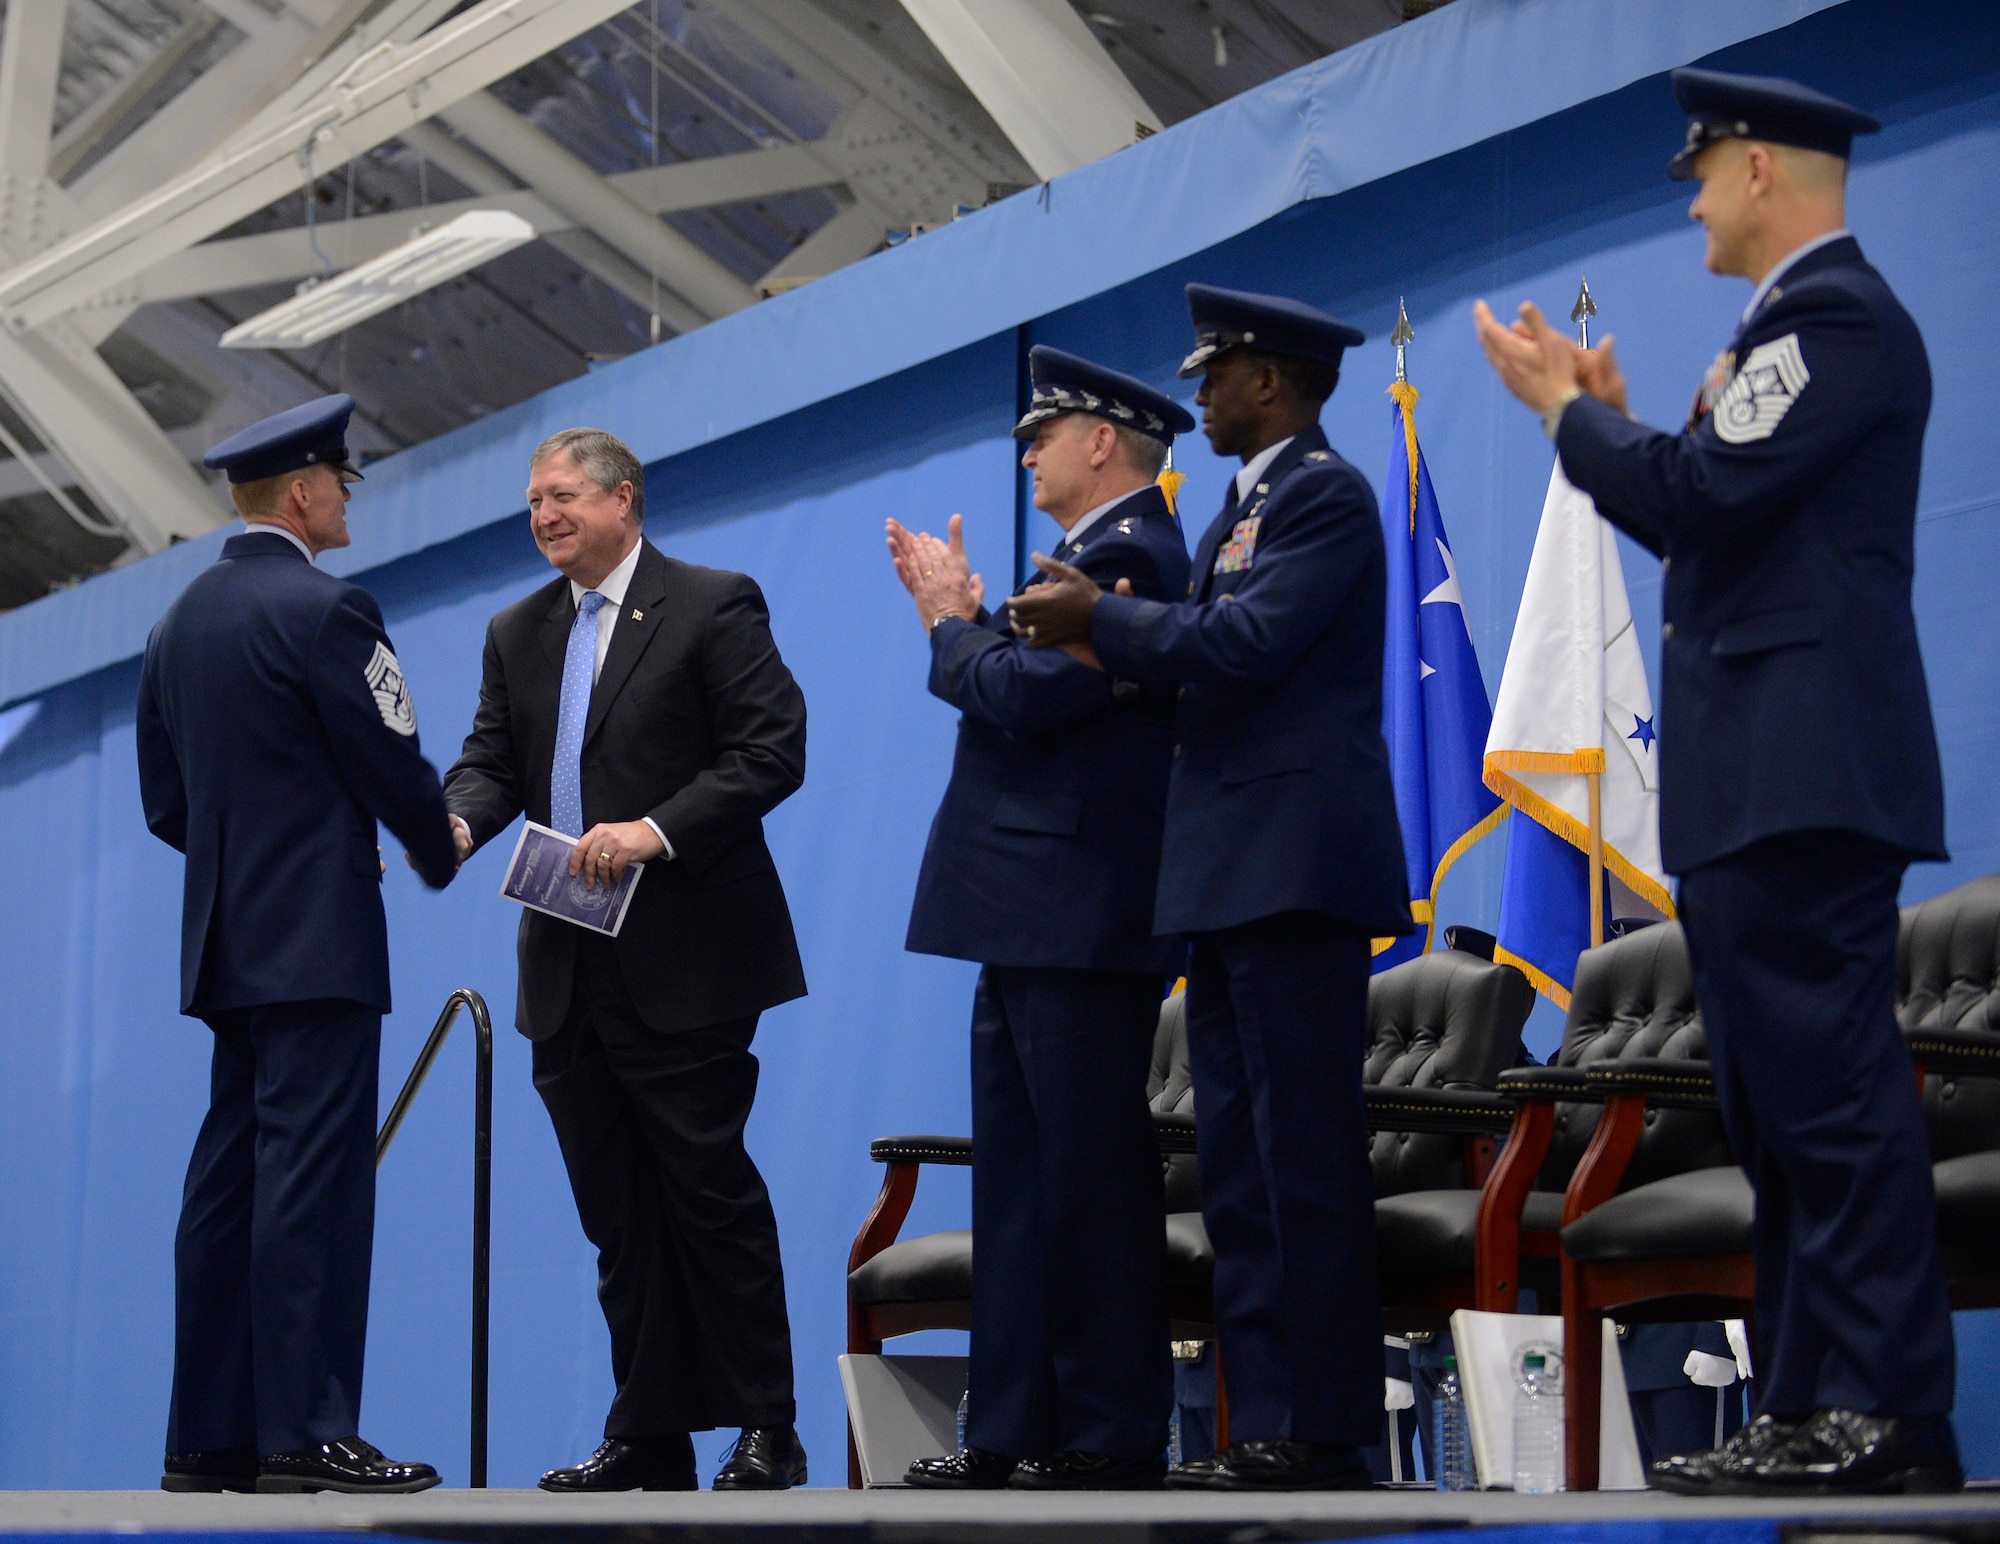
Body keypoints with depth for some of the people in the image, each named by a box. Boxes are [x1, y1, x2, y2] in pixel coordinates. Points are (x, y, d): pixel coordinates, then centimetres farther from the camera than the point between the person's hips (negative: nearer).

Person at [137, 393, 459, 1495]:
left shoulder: (180, 621, 14)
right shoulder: (323, 610, -11)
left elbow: (163, 803, 17)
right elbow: (395, 771, -10)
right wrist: (439, 858, 8)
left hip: (225, 944, 8)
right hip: (318, 940, -8)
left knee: (228, 1184, 8)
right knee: (313, 1179, -9)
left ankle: (208, 1436, 10)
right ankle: (304, 1433, -11)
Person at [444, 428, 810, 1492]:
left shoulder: (713, 606, -4)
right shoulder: (519, 633, 16)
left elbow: (772, 751, -11)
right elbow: (493, 757, 13)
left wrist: (657, 830, -20)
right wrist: (461, 819, -10)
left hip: (684, 964, -6)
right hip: (570, 971, 6)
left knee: (711, 1191, -4)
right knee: (617, 1213, 8)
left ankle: (767, 1431, 4)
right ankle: (649, 1436, 13)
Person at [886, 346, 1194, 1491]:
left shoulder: (1128, 557, -12)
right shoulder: (1105, 556, 21)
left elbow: (1025, 699, -20)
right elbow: (1017, 699, 19)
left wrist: (951, 623, -4)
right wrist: (968, 615, 9)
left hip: (1081, 924, -11)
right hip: (1036, 927, 11)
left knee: (1092, 1178, -7)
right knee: (1020, 1179, 11)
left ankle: (1116, 1439, -2)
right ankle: (1015, 1432, 15)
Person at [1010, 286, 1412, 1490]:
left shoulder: (1325, 493, -7)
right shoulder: (1250, 502, 22)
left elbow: (1249, 641, -19)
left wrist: (1101, 617, -9)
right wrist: (1105, 633, 5)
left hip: (1295, 865, -10)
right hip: (1233, 876, 10)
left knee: (1305, 1159, -9)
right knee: (1241, 1167, 9)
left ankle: (1324, 1434, -6)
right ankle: (1266, 1425, 12)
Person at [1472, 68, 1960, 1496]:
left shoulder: (1834, 315, -10)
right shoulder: (1801, 319, 22)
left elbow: (1702, 496, -19)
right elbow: (1714, 514, 21)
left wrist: (1566, 410, -5)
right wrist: (1612, 418, 18)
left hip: (1804, 773, -11)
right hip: (1761, 783, 11)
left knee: (1831, 1089, -12)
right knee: (1786, 1103, 10)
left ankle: (1885, 1413, -12)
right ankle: (1815, 1406, 12)